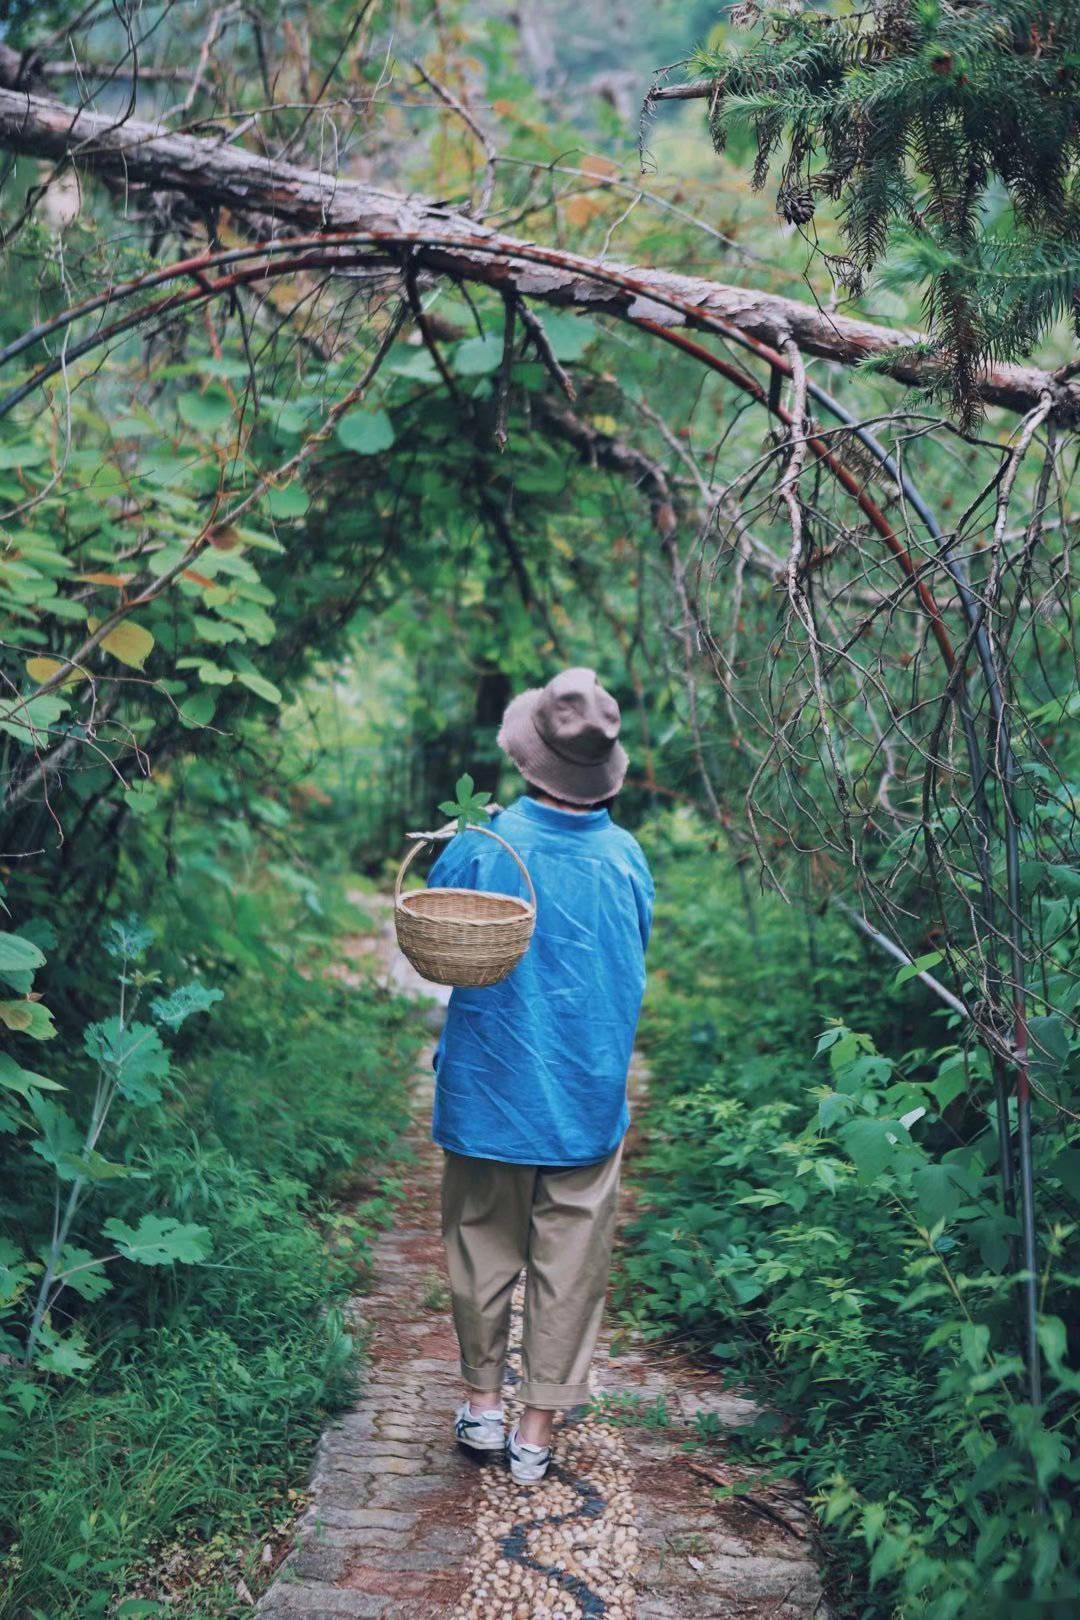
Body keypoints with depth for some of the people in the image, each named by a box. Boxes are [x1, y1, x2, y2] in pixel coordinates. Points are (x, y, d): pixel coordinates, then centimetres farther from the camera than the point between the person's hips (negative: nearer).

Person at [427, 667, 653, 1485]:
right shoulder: (627, 857, -9)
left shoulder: (478, 846, -15)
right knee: (570, 1263, 11)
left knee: (485, 1245, 17)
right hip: (590, 1093, 1)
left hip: (488, 1088, 0)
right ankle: (539, 1430, 19)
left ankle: (482, 1401, 29)